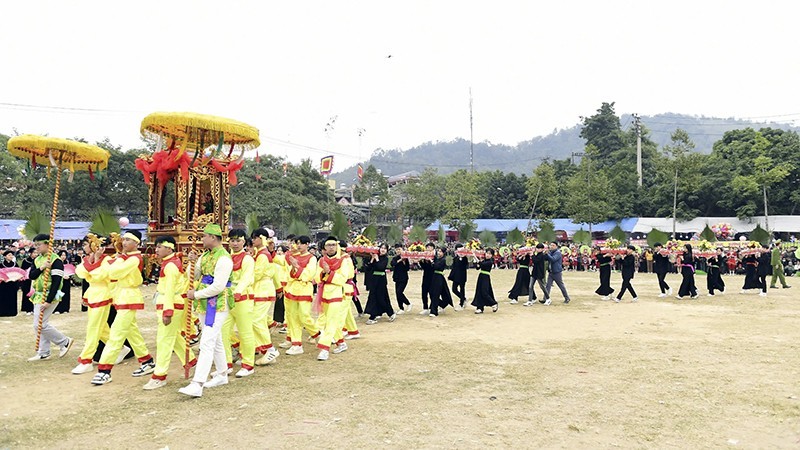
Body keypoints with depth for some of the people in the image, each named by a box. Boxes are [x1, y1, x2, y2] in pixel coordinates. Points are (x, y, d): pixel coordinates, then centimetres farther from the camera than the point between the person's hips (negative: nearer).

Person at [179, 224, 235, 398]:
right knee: (216, 341, 18)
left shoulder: (223, 258, -18)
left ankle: (197, 385, -12)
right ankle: (222, 374, 31)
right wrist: (194, 261, -2)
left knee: (207, 343, -11)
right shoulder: (206, 255, 11)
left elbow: (218, 287, -23)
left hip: (217, 305, -9)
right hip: (205, 304, 9)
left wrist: (196, 294, -14)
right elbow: (196, 276, 15)